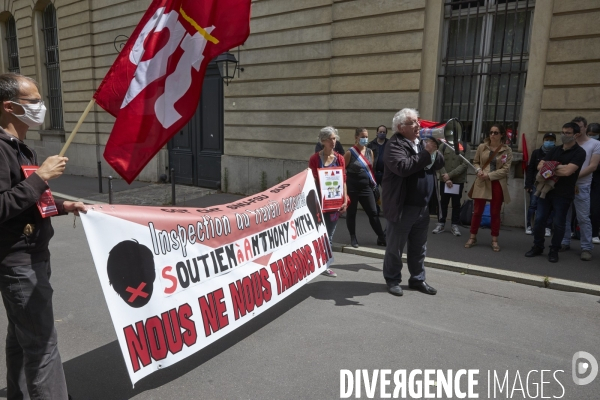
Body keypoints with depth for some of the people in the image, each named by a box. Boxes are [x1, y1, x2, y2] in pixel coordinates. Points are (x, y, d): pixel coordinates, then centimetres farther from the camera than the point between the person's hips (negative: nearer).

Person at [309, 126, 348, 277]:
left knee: (329, 233, 9)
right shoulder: (315, 158, -5)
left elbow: (343, 180, 5)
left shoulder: (340, 158, 5)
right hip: (319, 200, -3)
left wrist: (345, 200, -1)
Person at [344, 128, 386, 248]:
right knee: (351, 212, 7)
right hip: (352, 188, -4)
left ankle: (381, 237, 10)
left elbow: (371, 168, 15)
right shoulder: (350, 153, -9)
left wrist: (373, 181, 12)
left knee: (373, 212, 5)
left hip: (366, 187, 4)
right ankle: (353, 237, 20)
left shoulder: (370, 152, 6)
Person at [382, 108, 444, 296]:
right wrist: (426, 152, -25)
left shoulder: (422, 141, 12)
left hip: (422, 206, 7)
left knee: (419, 247, 16)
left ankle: (417, 279, 29)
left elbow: (439, 164, 9)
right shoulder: (395, 144, -11)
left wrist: (434, 150, -11)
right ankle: (392, 280, 20)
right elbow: (403, 167, -28)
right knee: (395, 247, 6)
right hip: (403, 207, -7)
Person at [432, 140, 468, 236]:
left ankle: (455, 225, 15)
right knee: (444, 202, 8)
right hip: (444, 180, 1)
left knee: (456, 203, 7)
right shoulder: (443, 146, 2)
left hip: (459, 180, 0)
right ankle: (441, 224, 17)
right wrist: (446, 178, -13)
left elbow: (465, 164, -9)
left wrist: (450, 175, -15)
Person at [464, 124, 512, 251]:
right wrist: (479, 170, -10)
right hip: (481, 183, 1)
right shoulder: (482, 147, 2)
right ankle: (473, 237, 17)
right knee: (477, 211, 5)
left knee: (495, 213, 8)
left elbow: (505, 169, -7)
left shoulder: (507, 150, -3)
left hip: (497, 184, -1)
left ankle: (494, 240, 19)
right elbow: (475, 162, 11)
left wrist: (489, 175, -17)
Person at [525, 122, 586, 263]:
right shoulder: (555, 150, 12)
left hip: (564, 194, -5)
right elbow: (540, 166, 4)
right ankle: (537, 247, 19)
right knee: (539, 220, 5)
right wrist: (558, 168, -13)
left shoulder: (579, 152, -7)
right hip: (546, 190, 5)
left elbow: (568, 171, -20)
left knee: (558, 224, 2)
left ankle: (554, 250, 16)